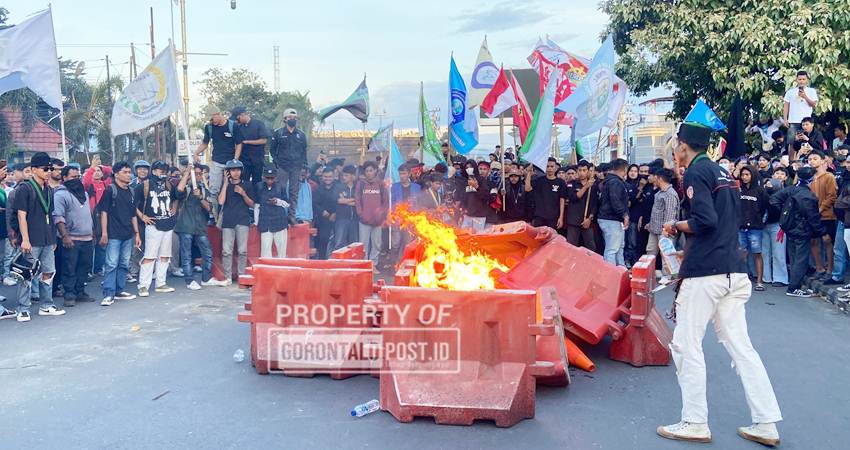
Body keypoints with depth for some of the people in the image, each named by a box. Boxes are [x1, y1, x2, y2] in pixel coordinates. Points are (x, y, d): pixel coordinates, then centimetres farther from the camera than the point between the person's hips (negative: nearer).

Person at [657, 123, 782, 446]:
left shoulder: (696, 171, -8)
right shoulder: (723, 172, 19)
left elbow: (705, 220, -20)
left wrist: (677, 226, -4)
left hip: (704, 272, -9)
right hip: (734, 271, 9)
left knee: (686, 344, 0)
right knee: (740, 345, 10)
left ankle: (695, 423, 5)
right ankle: (766, 424, 11)